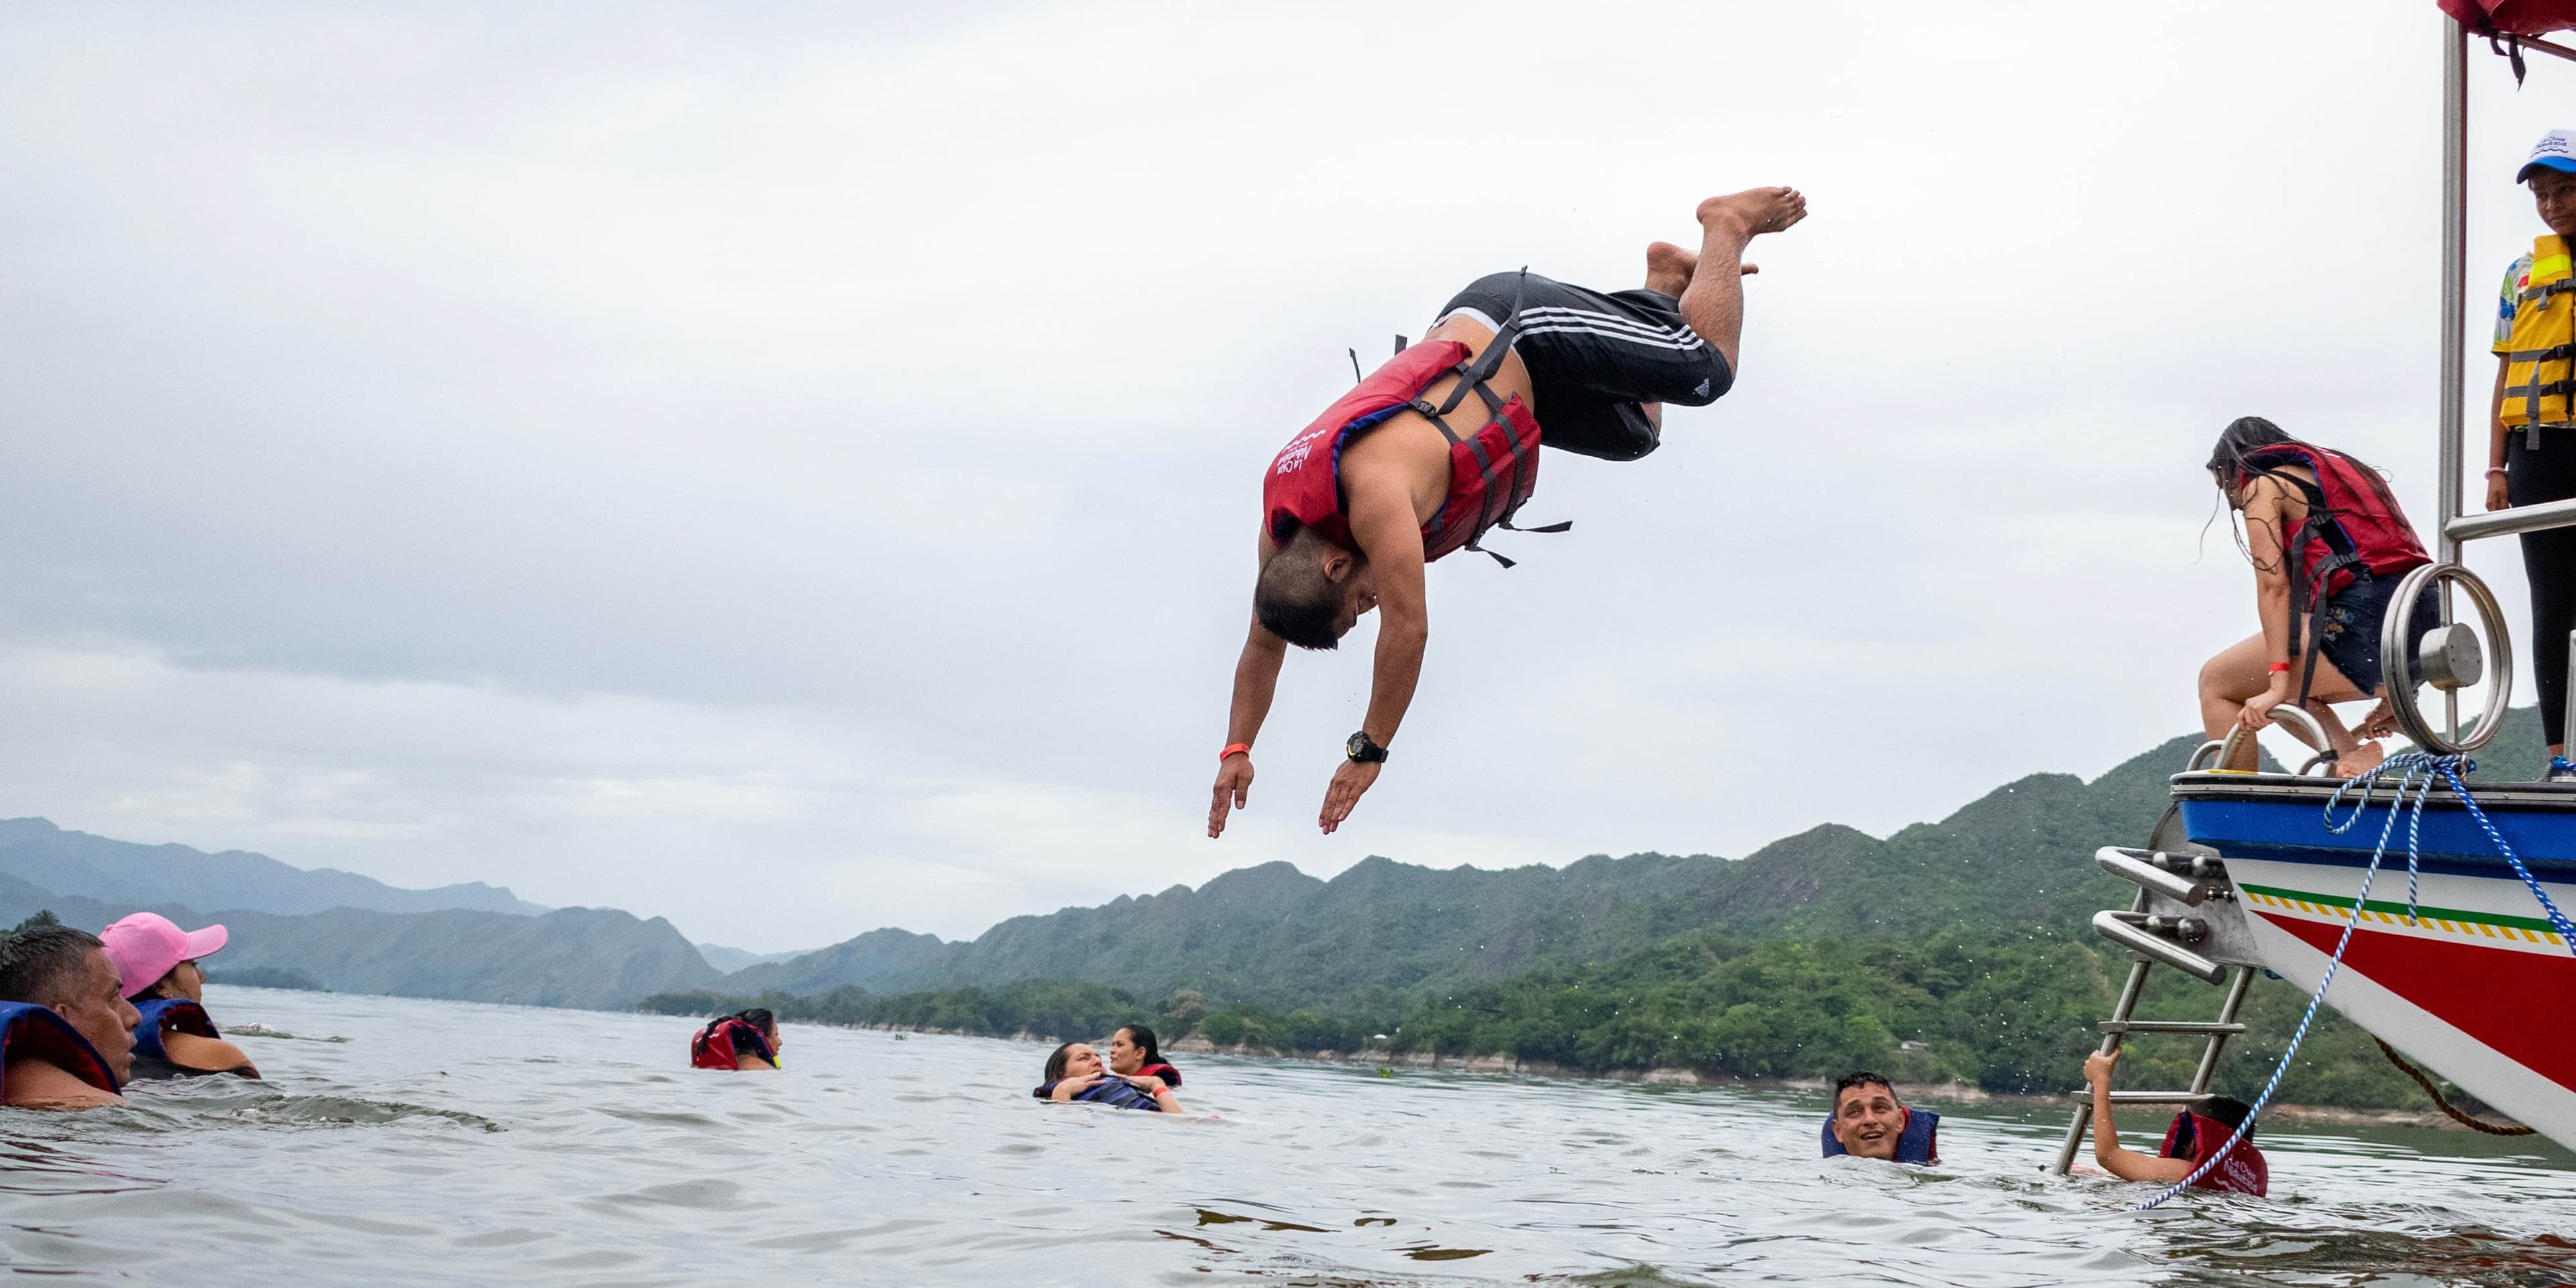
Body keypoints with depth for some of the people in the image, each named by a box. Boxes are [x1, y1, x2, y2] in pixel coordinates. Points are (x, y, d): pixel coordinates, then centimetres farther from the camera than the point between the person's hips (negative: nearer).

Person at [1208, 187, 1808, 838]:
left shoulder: (1372, 492, -39)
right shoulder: (1281, 523, -15)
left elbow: (1408, 628, -40)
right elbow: (1264, 644, -1)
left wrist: (1367, 751, -33)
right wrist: (1236, 750, -8)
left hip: (1529, 328, -6)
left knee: (1706, 371, 7)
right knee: (1635, 434, 24)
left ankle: (1728, 224, 27)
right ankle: (1669, 278, 38)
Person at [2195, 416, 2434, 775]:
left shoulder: (2263, 485, 9)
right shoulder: (2343, 469, 32)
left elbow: (2273, 585, -5)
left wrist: (2278, 683, -12)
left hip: (2360, 619, -8)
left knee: (2216, 682, 9)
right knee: (2290, 692, 27)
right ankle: (2351, 753, 2)